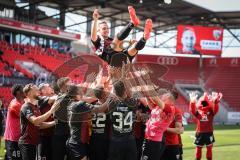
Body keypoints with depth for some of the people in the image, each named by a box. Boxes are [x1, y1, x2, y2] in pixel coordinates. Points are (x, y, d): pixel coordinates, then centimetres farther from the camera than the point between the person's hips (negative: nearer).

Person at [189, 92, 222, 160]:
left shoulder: (211, 112, -2)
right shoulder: (198, 112, -1)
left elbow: (216, 109, -21)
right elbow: (192, 110, -19)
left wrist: (215, 101, -40)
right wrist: (192, 102, -37)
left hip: (209, 133, -1)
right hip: (200, 133, 1)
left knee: (209, 148, 7)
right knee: (198, 148, 9)